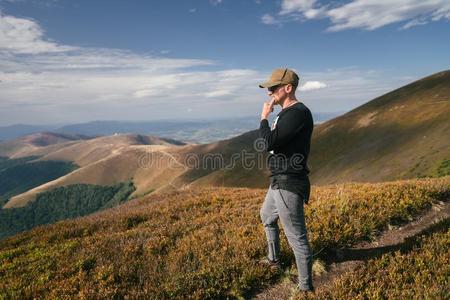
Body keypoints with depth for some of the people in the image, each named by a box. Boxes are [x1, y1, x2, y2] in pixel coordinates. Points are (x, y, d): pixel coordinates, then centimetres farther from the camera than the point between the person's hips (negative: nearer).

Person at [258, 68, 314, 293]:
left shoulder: (298, 113, -20)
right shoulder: (286, 113, 12)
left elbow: (268, 143, -27)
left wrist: (264, 117, -13)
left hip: (288, 186, -11)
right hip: (279, 182, 11)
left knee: (297, 238, -1)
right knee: (267, 217, 30)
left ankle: (306, 287, 16)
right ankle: (274, 259, 50)